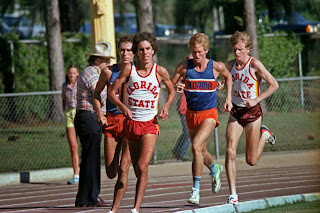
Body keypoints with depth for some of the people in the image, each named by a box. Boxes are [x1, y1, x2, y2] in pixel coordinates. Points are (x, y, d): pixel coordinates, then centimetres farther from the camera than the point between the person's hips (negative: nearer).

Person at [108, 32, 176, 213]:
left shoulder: (160, 72, -2)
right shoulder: (129, 69, -1)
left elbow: (172, 91, 16)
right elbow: (112, 92, 3)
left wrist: (166, 106, -3)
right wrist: (122, 106, -16)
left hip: (150, 124, -2)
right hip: (131, 123, 2)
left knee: (143, 166, -17)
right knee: (137, 170, 11)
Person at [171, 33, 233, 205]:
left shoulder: (216, 67, -6)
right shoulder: (184, 67, -5)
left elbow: (228, 76, 16)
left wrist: (228, 98, 10)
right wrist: (177, 89, -18)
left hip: (209, 114, -3)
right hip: (191, 114, 4)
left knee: (196, 146, -24)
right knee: (201, 152, 17)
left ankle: (196, 189, -19)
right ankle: (215, 170, 53)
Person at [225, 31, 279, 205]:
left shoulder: (254, 64, -14)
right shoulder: (230, 65, 2)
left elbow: (274, 85, -13)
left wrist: (256, 100, -20)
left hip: (252, 112, -4)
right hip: (235, 112, 4)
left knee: (251, 161, 5)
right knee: (230, 152, -16)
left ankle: (264, 134, 36)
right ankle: (233, 195, -12)